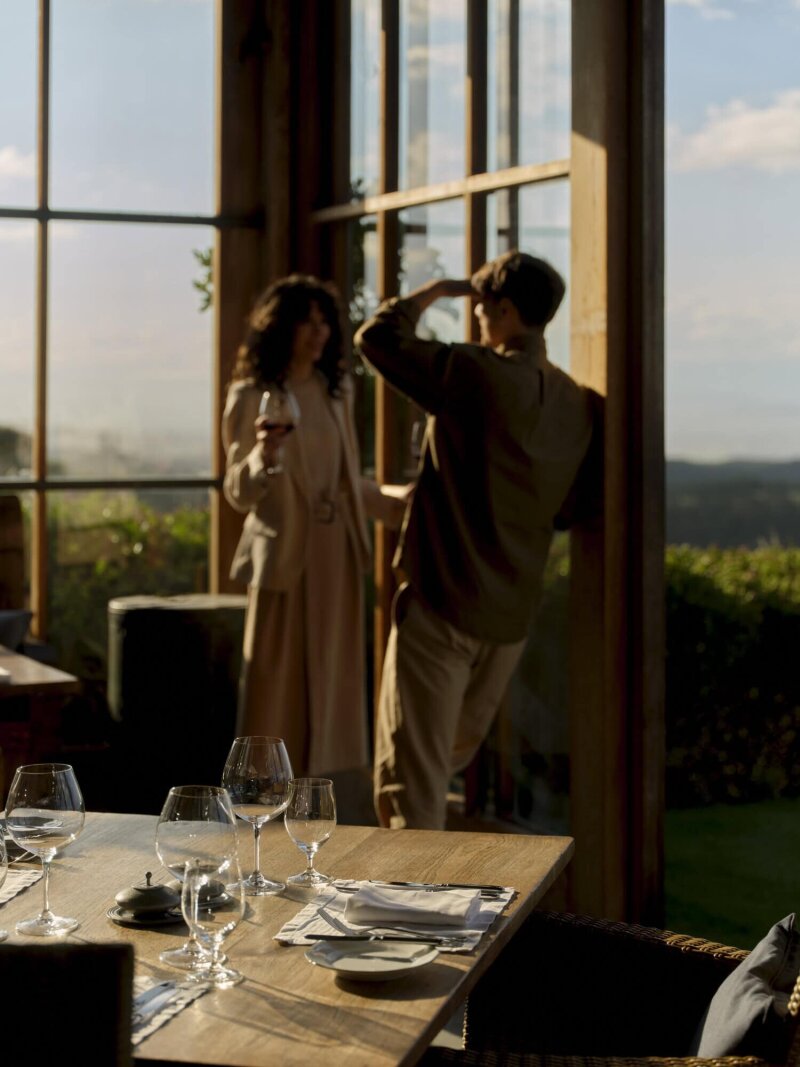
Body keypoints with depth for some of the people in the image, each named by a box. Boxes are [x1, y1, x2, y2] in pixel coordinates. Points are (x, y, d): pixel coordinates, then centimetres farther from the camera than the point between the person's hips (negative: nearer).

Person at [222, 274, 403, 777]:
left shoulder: (336, 389, 11)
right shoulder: (252, 395, -5)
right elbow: (238, 492, -9)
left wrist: (396, 507, 25)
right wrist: (263, 456, -27)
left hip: (338, 552, 6)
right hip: (285, 554, -5)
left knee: (329, 683, 7)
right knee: (278, 686, -3)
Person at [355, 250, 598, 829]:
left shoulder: (473, 373, -17)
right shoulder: (577, 403, 3)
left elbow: (377, 336, -11)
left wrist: (433, 291, 2)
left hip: (442, 606, -7)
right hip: (513, 613, 7)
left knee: (412, 776, -3)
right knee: (456, 755, 24)